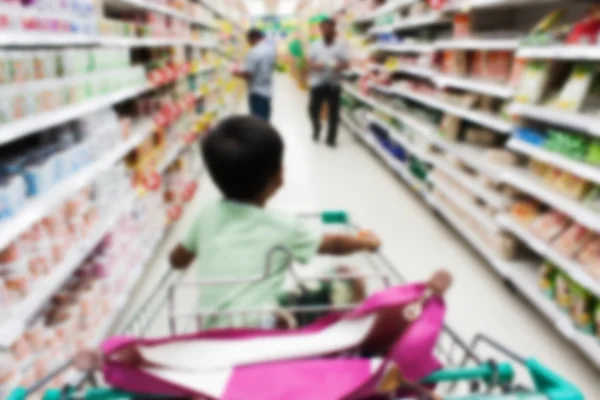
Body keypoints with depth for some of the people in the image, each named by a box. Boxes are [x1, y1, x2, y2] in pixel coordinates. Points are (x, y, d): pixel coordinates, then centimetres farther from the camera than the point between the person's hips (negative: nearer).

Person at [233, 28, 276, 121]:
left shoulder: (254, 52, -19)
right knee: (264, 120, 15)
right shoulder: (272, 50, 6)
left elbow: (248, 74, -20)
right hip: (267, 91, 8)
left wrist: (238, 73, -1)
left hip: (256, 92, -7)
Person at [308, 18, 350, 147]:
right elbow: (309, 63, 4)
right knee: (313, 108, 3)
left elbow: (346, 63, -3)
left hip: (334, 84, -1)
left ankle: (331, 138, 17)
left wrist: (339, 66, -25)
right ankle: (316, 127, 33)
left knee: (334, 112, 3)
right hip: (317, 83, 1)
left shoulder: (341, 46, 1)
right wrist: (315, 65, -18)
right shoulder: (315, 45, 6)